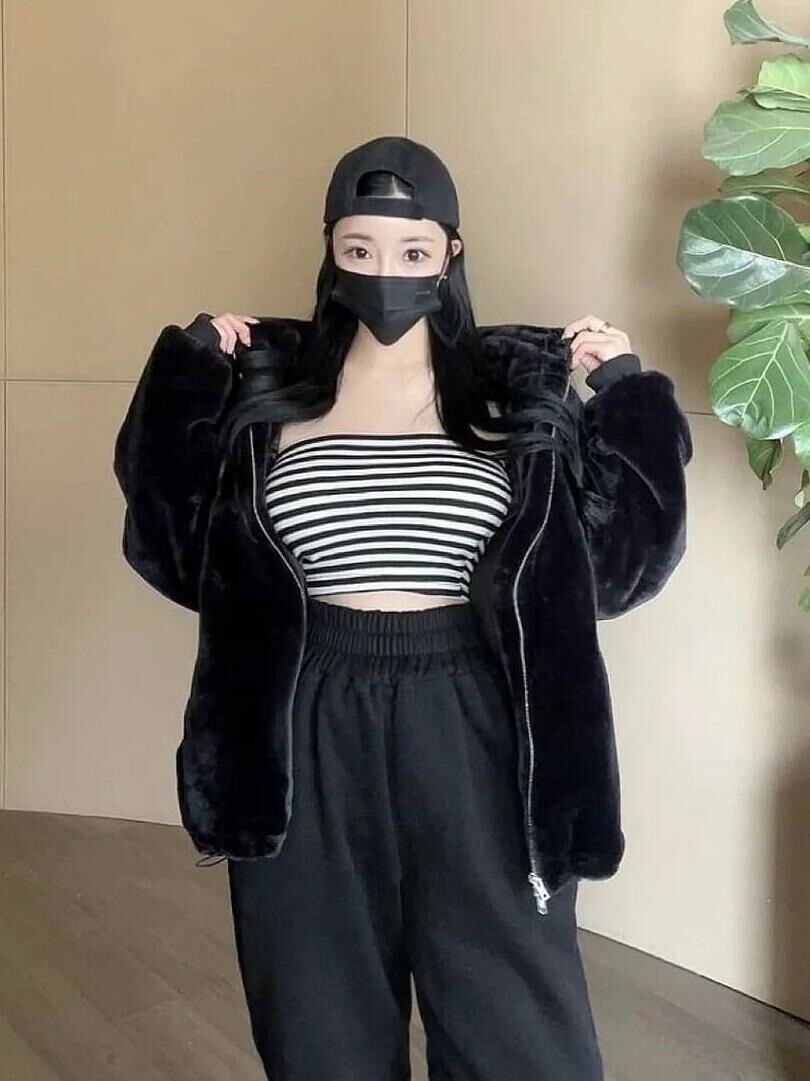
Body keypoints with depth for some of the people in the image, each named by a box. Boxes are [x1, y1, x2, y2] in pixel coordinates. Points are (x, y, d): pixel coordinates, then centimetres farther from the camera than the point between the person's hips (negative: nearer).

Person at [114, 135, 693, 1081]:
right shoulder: (269, 389, 3)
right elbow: (168, 542, -2)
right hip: (309, 735, 1)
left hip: (473, 728, 0)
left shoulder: (519, 390, 2)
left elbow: (622, 550, 2)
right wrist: (187, 370, -5)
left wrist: (627, 392, -6)